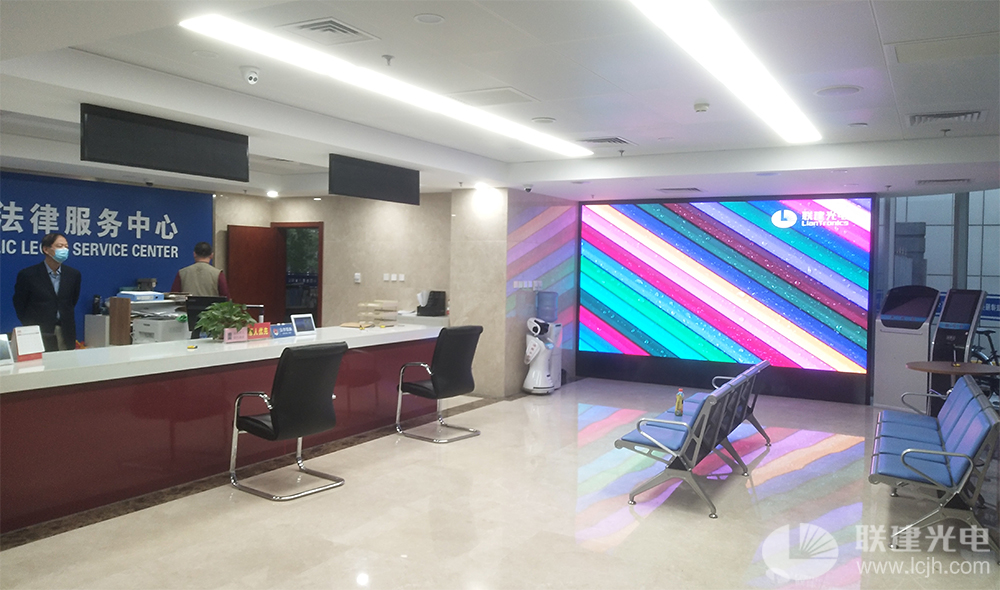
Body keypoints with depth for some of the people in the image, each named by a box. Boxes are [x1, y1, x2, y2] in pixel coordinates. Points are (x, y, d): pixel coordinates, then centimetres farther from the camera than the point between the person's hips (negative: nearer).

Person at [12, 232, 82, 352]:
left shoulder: (74, 274, 4)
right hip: (39, 333, -3)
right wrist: (30, 327, 5)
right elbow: (19, 305, 4)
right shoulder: (27, 274, -4)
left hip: (65, 333, 3)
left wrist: (67, 320, 10)